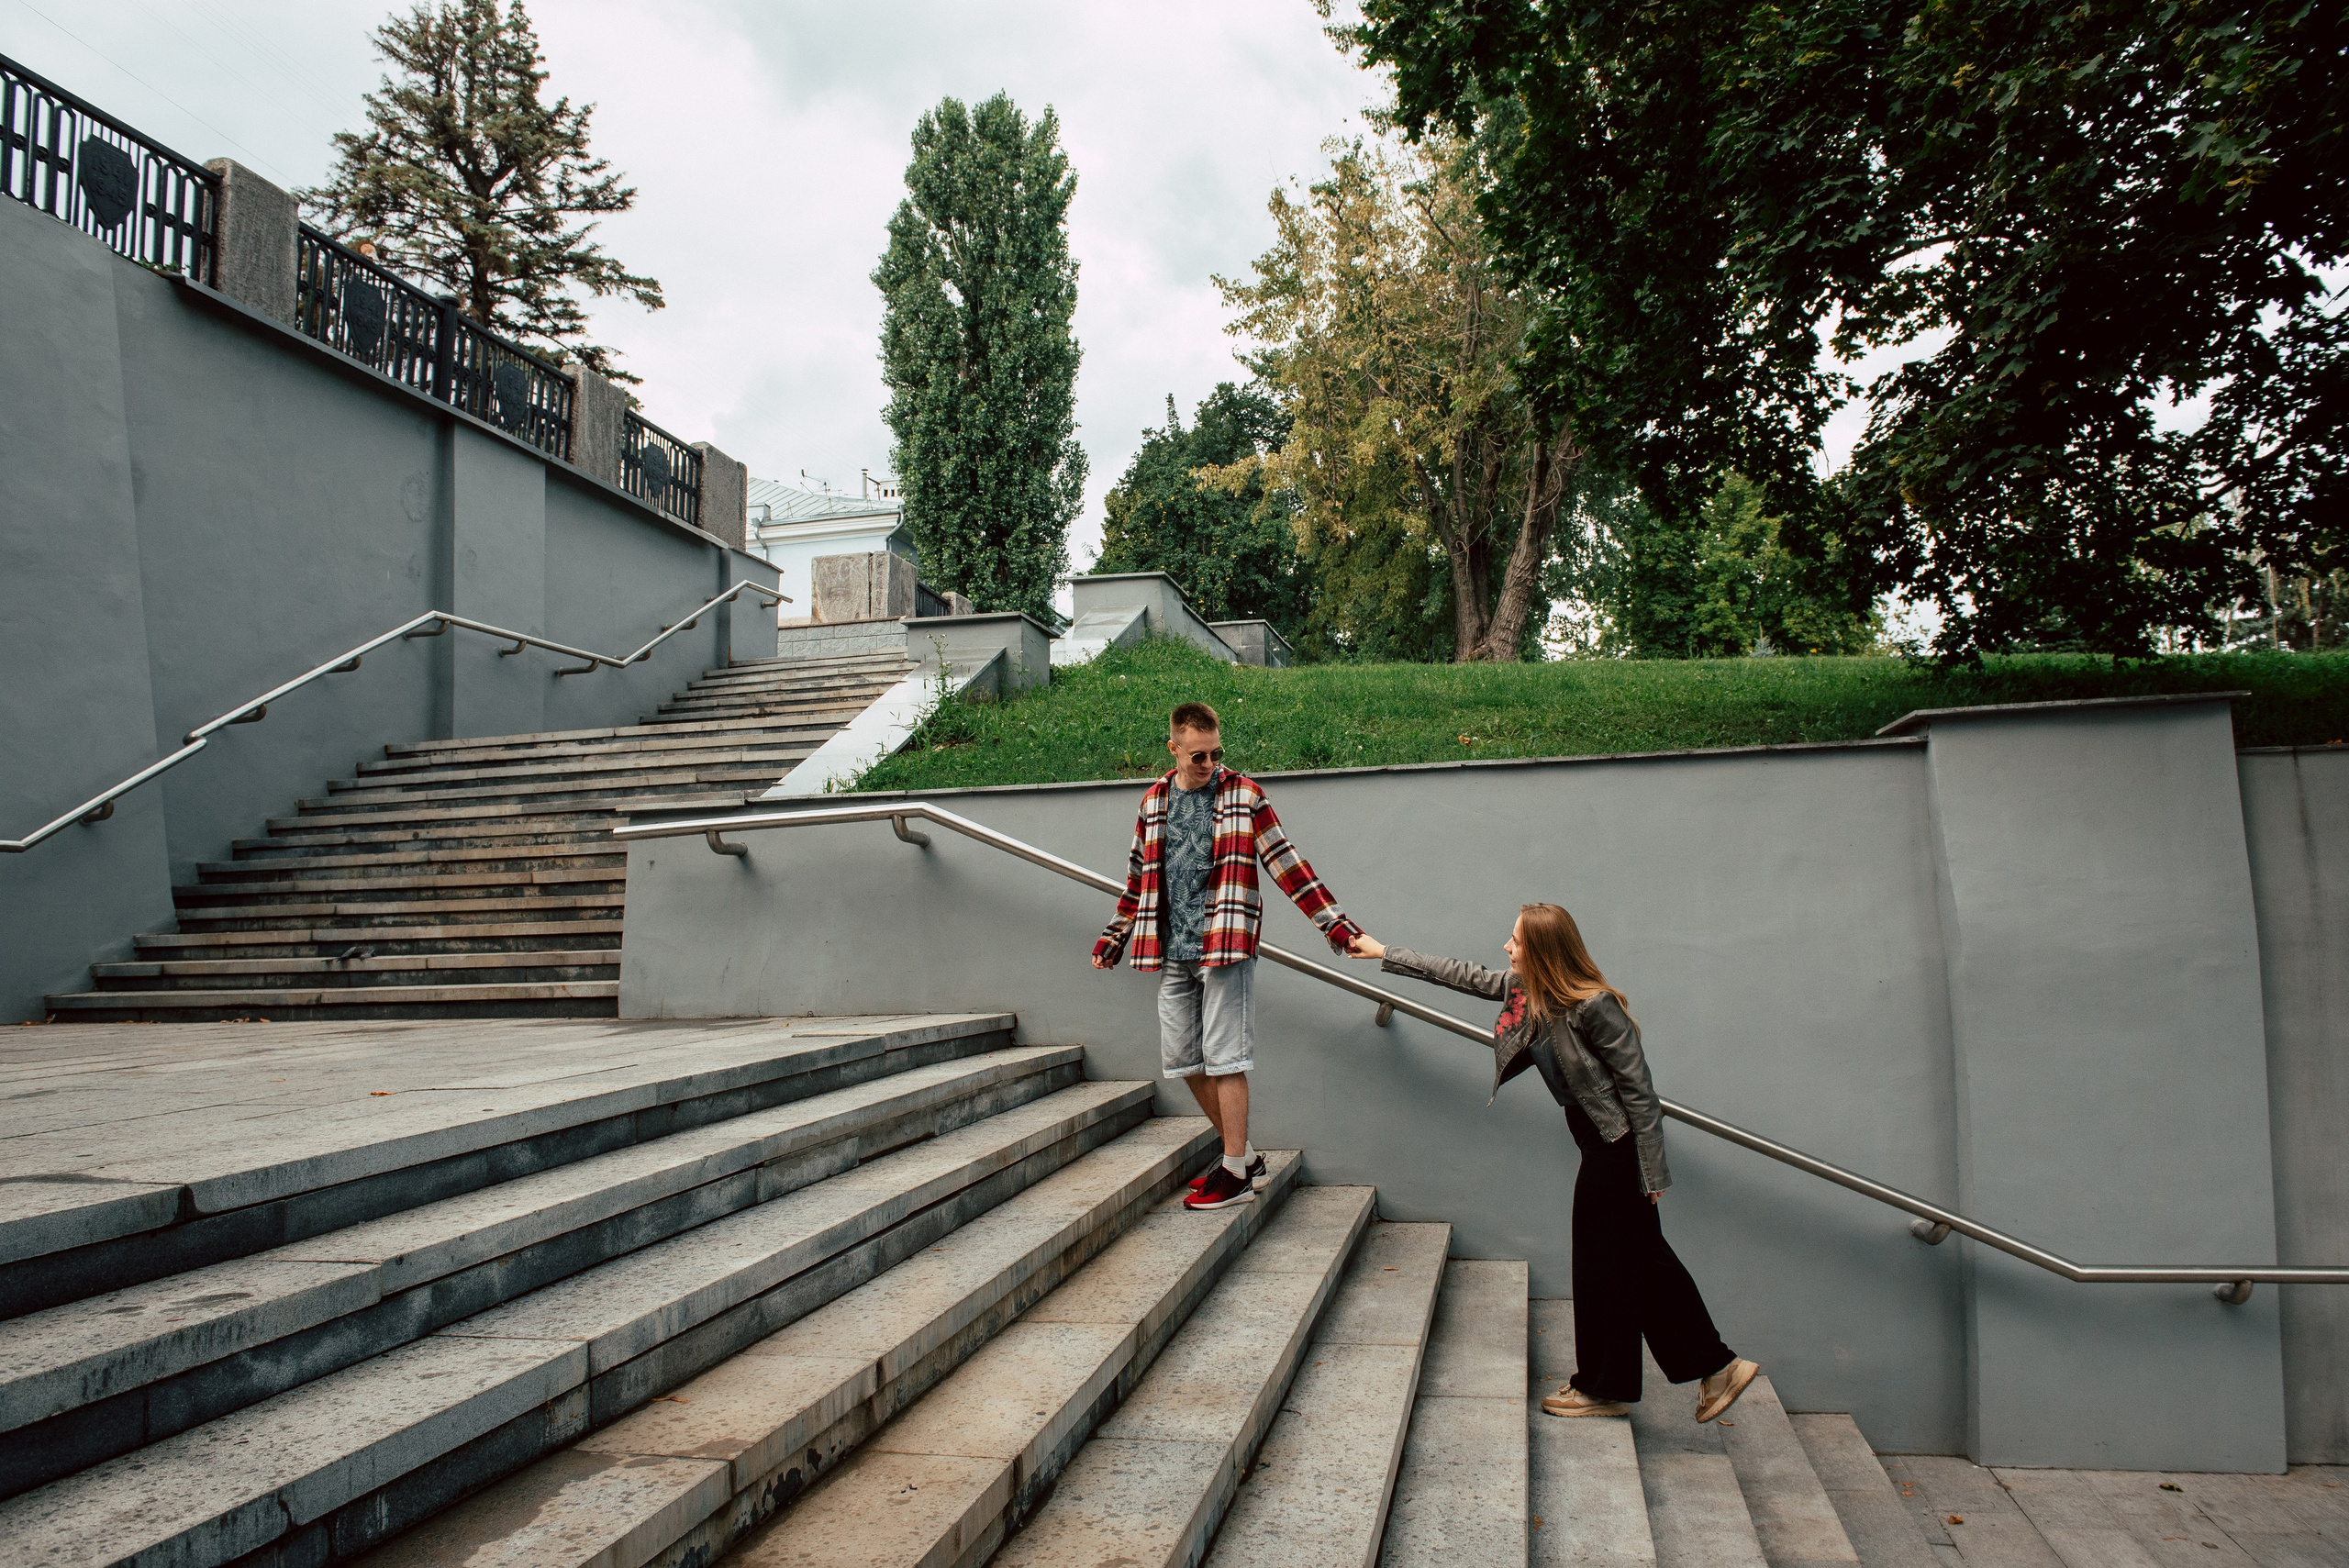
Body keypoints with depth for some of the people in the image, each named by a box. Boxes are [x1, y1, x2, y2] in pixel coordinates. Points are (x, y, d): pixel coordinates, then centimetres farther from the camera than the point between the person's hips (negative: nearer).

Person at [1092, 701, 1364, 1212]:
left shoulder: (1242, 794, -3)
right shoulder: (1154, 801, 11)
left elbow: (1287, 865, -5)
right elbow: (1139, 877, 21)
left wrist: (1338, 926, -10)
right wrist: (1112, 938, 26)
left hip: (1225, 946, -6)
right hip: (1173, 953, 6)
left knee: (1224, 1059, -4)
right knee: (1182, 1060, 9)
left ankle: (1237, 1175, 8)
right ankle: (1246, 1155, 23)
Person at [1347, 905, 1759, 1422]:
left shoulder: (1593, 1006, -24)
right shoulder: (1524, 990, -1)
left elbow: (1639, 1089, -20)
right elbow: (1464, 974, 12)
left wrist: (1652, 1174, -17)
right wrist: (1386, 954, 16)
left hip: (1617, 1143, -9)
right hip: (1602, 1141, 9)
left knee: (1603, 1262, 3)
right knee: (1643, 1257, 14)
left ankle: (1604, 1387, 19)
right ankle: (1715, 1365, 25)